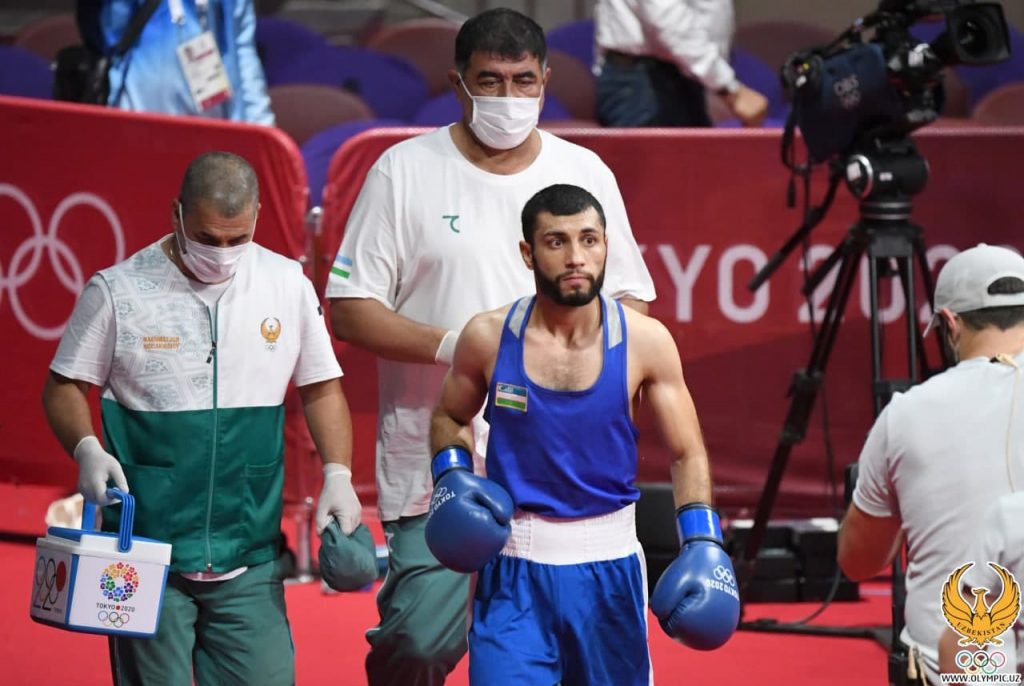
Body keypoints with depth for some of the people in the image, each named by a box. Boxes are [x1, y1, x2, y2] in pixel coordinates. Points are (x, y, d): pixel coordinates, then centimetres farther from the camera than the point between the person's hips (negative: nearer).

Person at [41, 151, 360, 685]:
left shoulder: (288, 285, 6)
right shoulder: (118, 291, -3)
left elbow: (320, 388, 14)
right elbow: (64, 387, 4)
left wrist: (338, 475, 0)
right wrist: (87, 450, -15)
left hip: (248, 558, 2)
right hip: (146, 553, -2)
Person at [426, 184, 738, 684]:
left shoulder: (645, 342, -6)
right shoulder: (488, 338, -5)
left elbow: (687, 454, 1)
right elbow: (450, 417, 14)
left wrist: (702, 543, -11)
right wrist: (451, 475, -5)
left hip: (609, 565, 1)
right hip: (514, 566, -1)